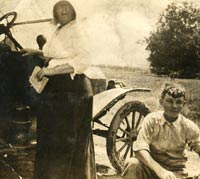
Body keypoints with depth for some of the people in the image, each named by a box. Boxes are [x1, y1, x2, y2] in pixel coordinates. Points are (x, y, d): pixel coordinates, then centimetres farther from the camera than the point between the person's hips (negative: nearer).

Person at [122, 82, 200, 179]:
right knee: (133, 164, -30)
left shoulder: (189, 127, -5)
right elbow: (140, 149, -20)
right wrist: (161, 171, -32)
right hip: (151, 167, -1)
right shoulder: (152, 119, -10)